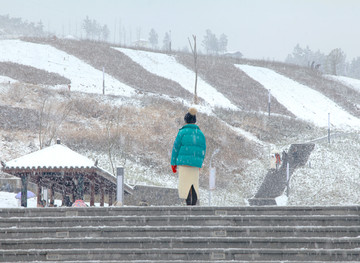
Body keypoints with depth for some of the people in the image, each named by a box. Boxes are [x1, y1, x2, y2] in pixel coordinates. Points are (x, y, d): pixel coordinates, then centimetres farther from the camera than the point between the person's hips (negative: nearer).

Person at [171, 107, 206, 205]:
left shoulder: (182, 132, -2)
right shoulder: (200, 133, 10)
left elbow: (176, 148, -2)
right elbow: (203, 150, 13)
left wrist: (173, 163, 4)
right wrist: (200, 164, 22)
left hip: (184, 161, -4)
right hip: (196, 162, 4)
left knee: (185, 184, -7)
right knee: (194, 184, 8)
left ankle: (188, 204, -18)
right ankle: (194, 204, 1)